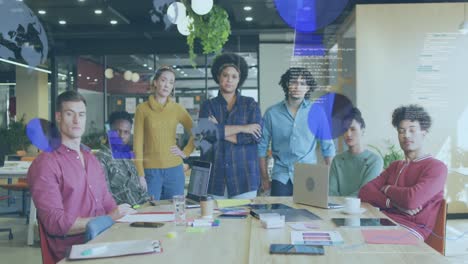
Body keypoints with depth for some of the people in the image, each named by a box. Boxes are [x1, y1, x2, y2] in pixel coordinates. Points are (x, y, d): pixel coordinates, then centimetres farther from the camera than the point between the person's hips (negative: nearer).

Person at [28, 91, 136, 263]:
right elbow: (55, 222, -14)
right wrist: (106, 220, -17)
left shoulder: (91, 159, 18)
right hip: (73, 249, -7)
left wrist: (124, 214, -3)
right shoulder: (46, 163, -9)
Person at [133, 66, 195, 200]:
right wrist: (140, 175, -7)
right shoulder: (142, 108, 0)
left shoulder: (177, 108, 5)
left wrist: (185, 152, 1)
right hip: (151, 170, -2)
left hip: (174, 170, 2)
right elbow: (138, 142, -2)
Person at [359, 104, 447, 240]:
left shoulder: (436, 167, 0)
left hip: (413, 229, -6)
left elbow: (412, 199, -18)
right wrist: (395, 203, -9)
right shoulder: (395, 166, 23)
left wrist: (387, 189, 3)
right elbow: (365, 192, 9)